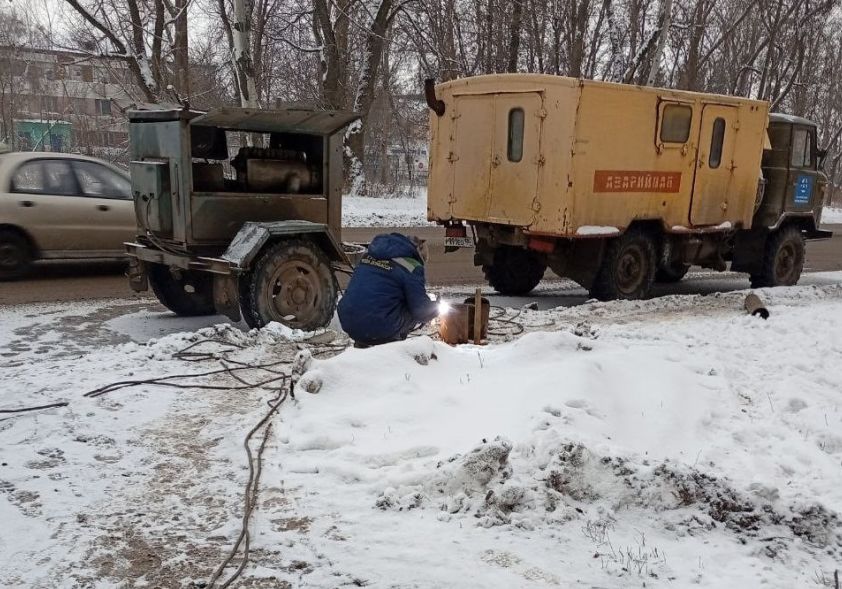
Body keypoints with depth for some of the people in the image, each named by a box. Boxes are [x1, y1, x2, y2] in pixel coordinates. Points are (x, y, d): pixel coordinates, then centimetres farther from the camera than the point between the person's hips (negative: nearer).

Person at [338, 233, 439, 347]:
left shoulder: (369, 254, 14)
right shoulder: (411, 266, -6)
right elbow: (420, 310, -6)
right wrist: (435, 309, 17)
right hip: (381, 329, -6)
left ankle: (362, 342, 16)